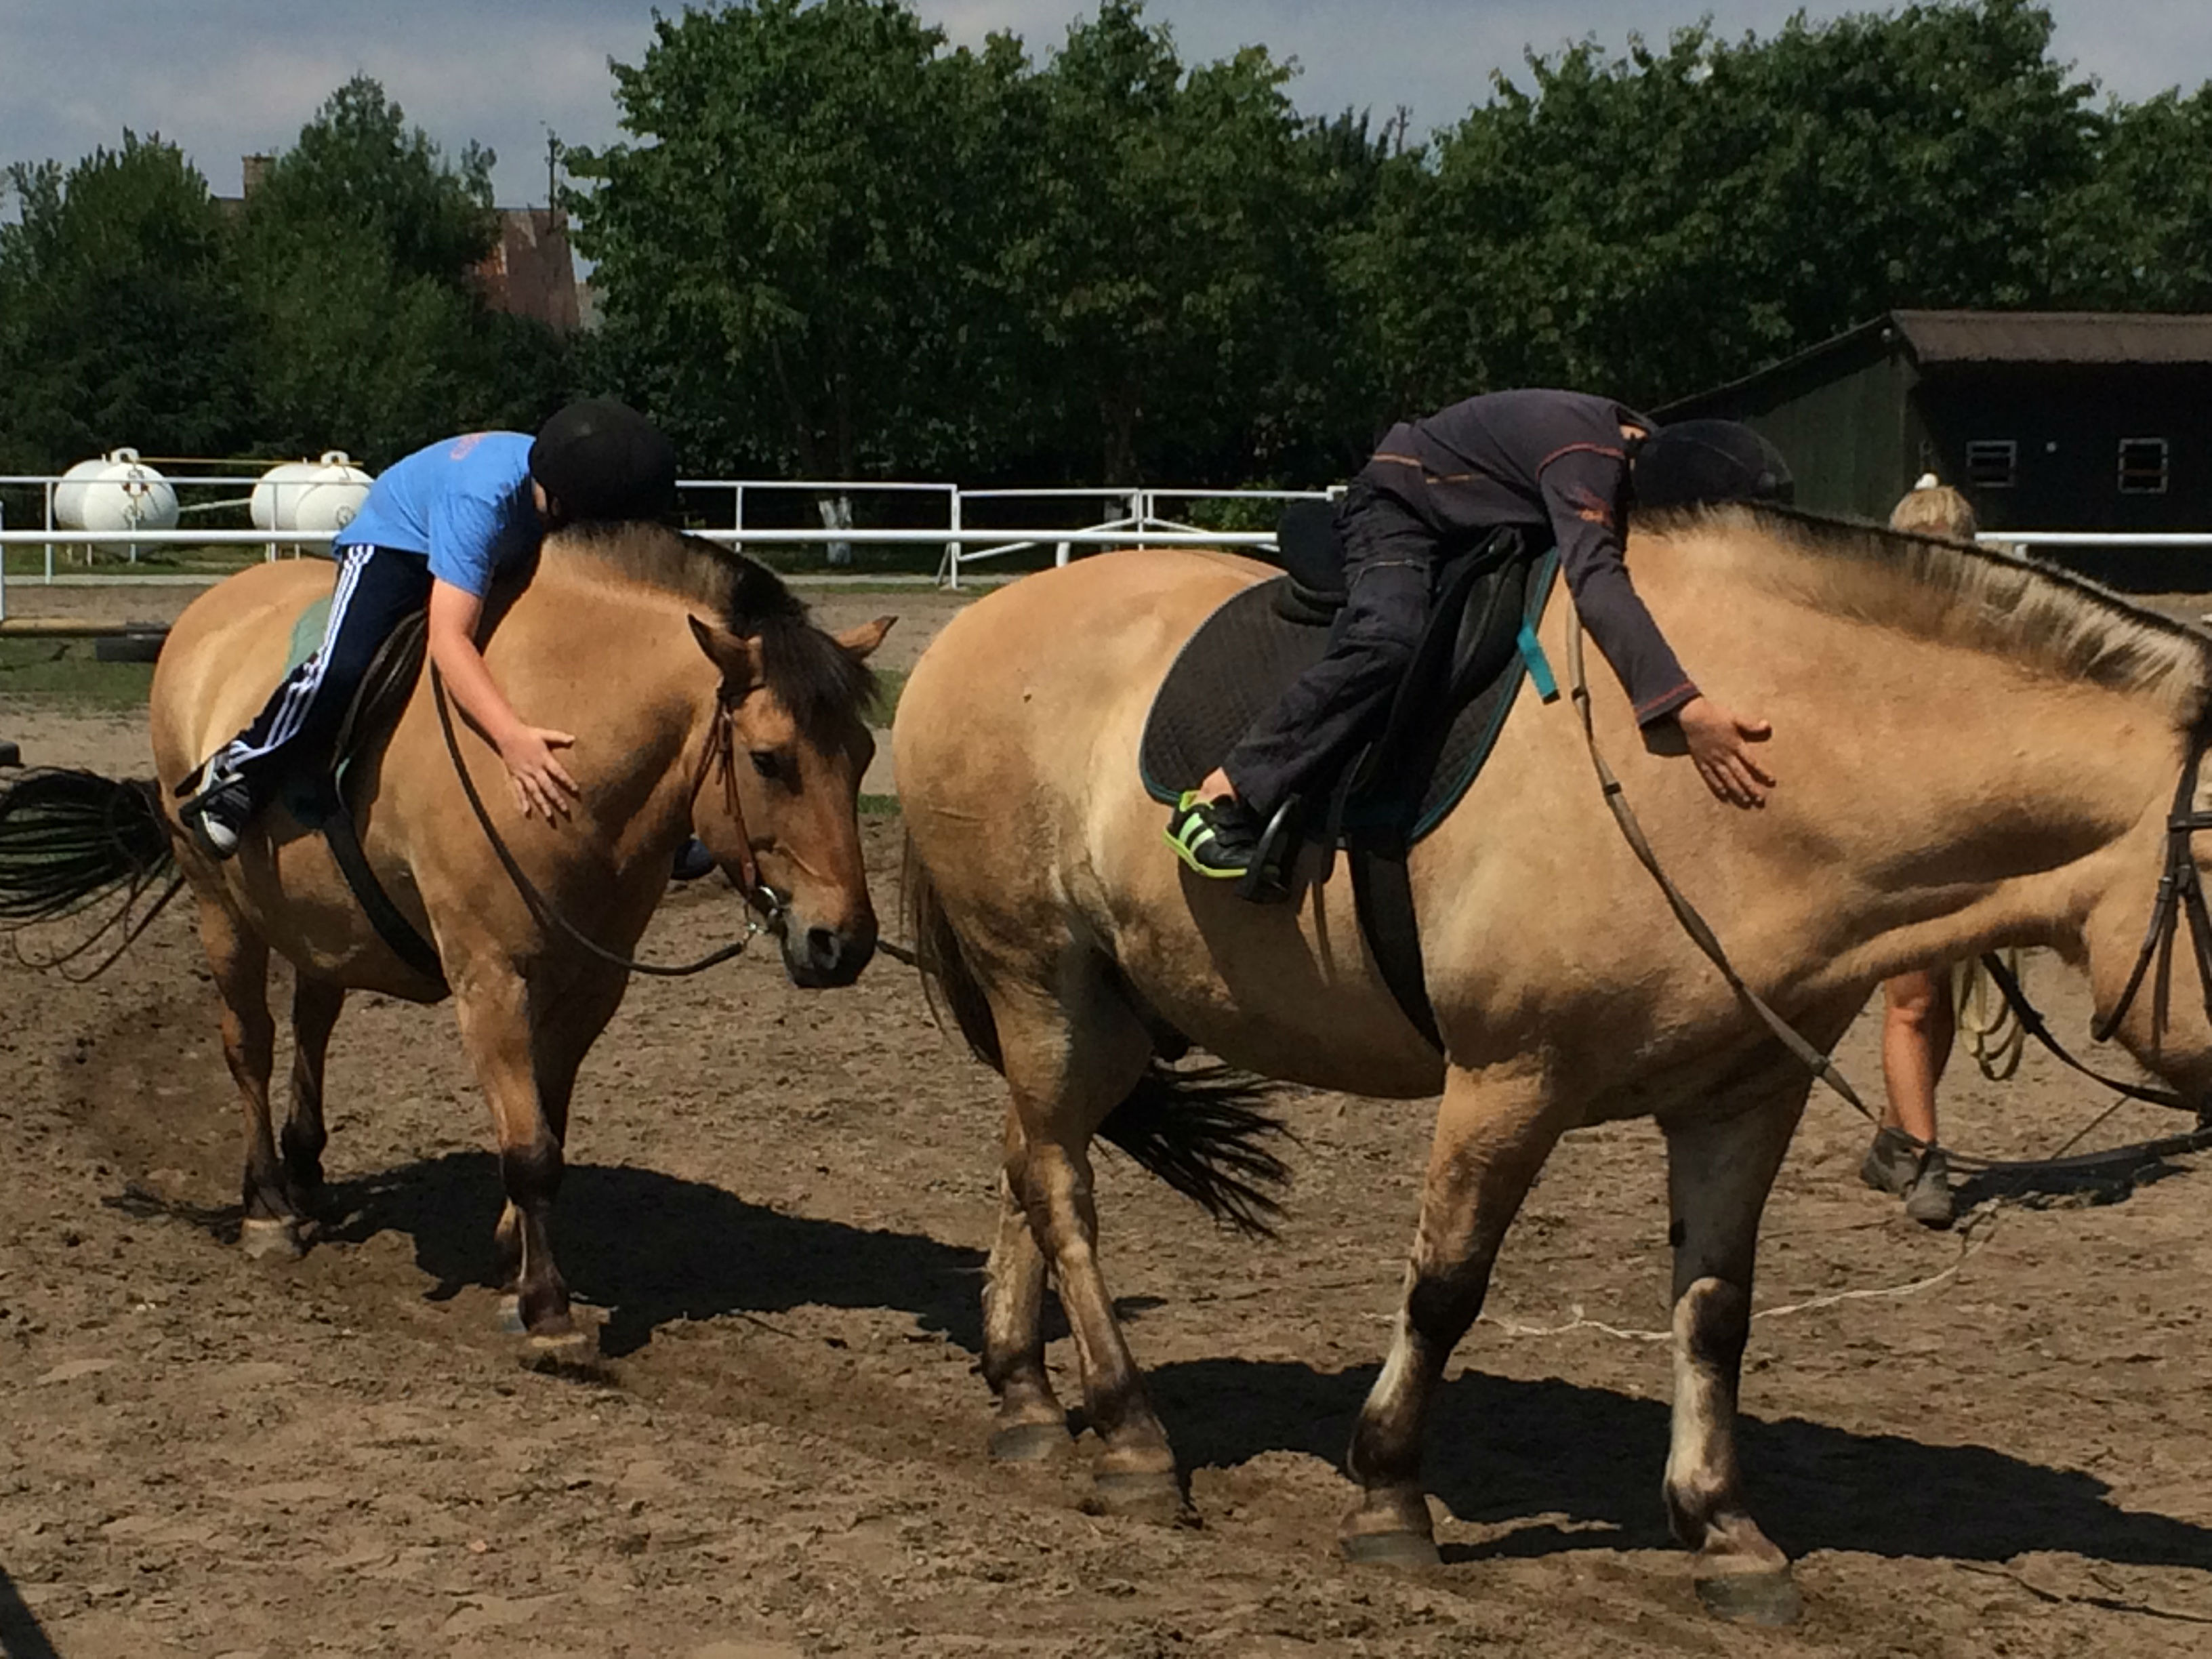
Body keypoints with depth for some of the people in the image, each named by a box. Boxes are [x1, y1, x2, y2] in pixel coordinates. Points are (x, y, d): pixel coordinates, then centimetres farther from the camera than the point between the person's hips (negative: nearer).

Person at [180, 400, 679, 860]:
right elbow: (448, 639, -50)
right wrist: (512, 738, -62)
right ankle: (238, 772, -11)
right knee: (344, 667, -31)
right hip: (397, 540, -7)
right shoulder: (482, 498, -44)